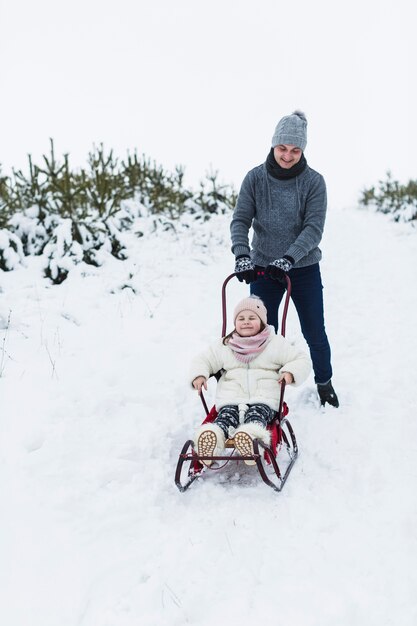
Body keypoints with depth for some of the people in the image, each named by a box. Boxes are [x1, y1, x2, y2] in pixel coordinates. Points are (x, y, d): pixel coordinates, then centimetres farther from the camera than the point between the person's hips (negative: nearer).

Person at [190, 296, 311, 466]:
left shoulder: (276, 344, 11)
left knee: (256, 415, -35)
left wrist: (290, 372, -11)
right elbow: (203, 360, 22)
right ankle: (211, 437, -60)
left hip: (263, 399, -1)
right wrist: (199, 375, -1)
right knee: (226, 416, -30)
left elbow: (302, 359, 11)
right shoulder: (224, 345, 17)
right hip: (230, 399, 2)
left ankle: (252, 436, -66)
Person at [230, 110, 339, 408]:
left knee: (315, 333, 8)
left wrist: (288, 258, -29)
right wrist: (242, 255, -26)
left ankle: (324, 383, 32)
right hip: (263, 268, 1)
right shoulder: (255, 178, -5)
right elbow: (240, 221, -9)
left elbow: (314, 228, -16)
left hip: (304, 268, 0)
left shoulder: (314, 181, -8)